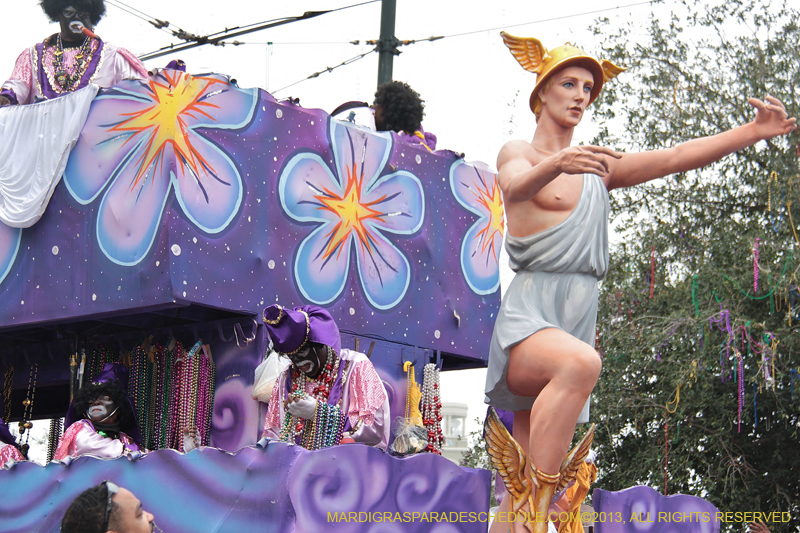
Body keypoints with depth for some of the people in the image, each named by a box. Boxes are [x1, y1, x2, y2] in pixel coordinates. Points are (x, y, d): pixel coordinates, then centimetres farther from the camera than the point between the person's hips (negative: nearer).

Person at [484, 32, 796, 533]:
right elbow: (517, 186, -19)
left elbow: (675, 158, 12)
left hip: (580, 320, 6)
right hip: (527, 318, -6)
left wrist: (755, 131, -1)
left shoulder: (597, 167, 23)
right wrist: (556, 164, -42)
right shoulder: (518, 153, 5)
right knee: (581, 362, -39)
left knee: (522, 490, 1)